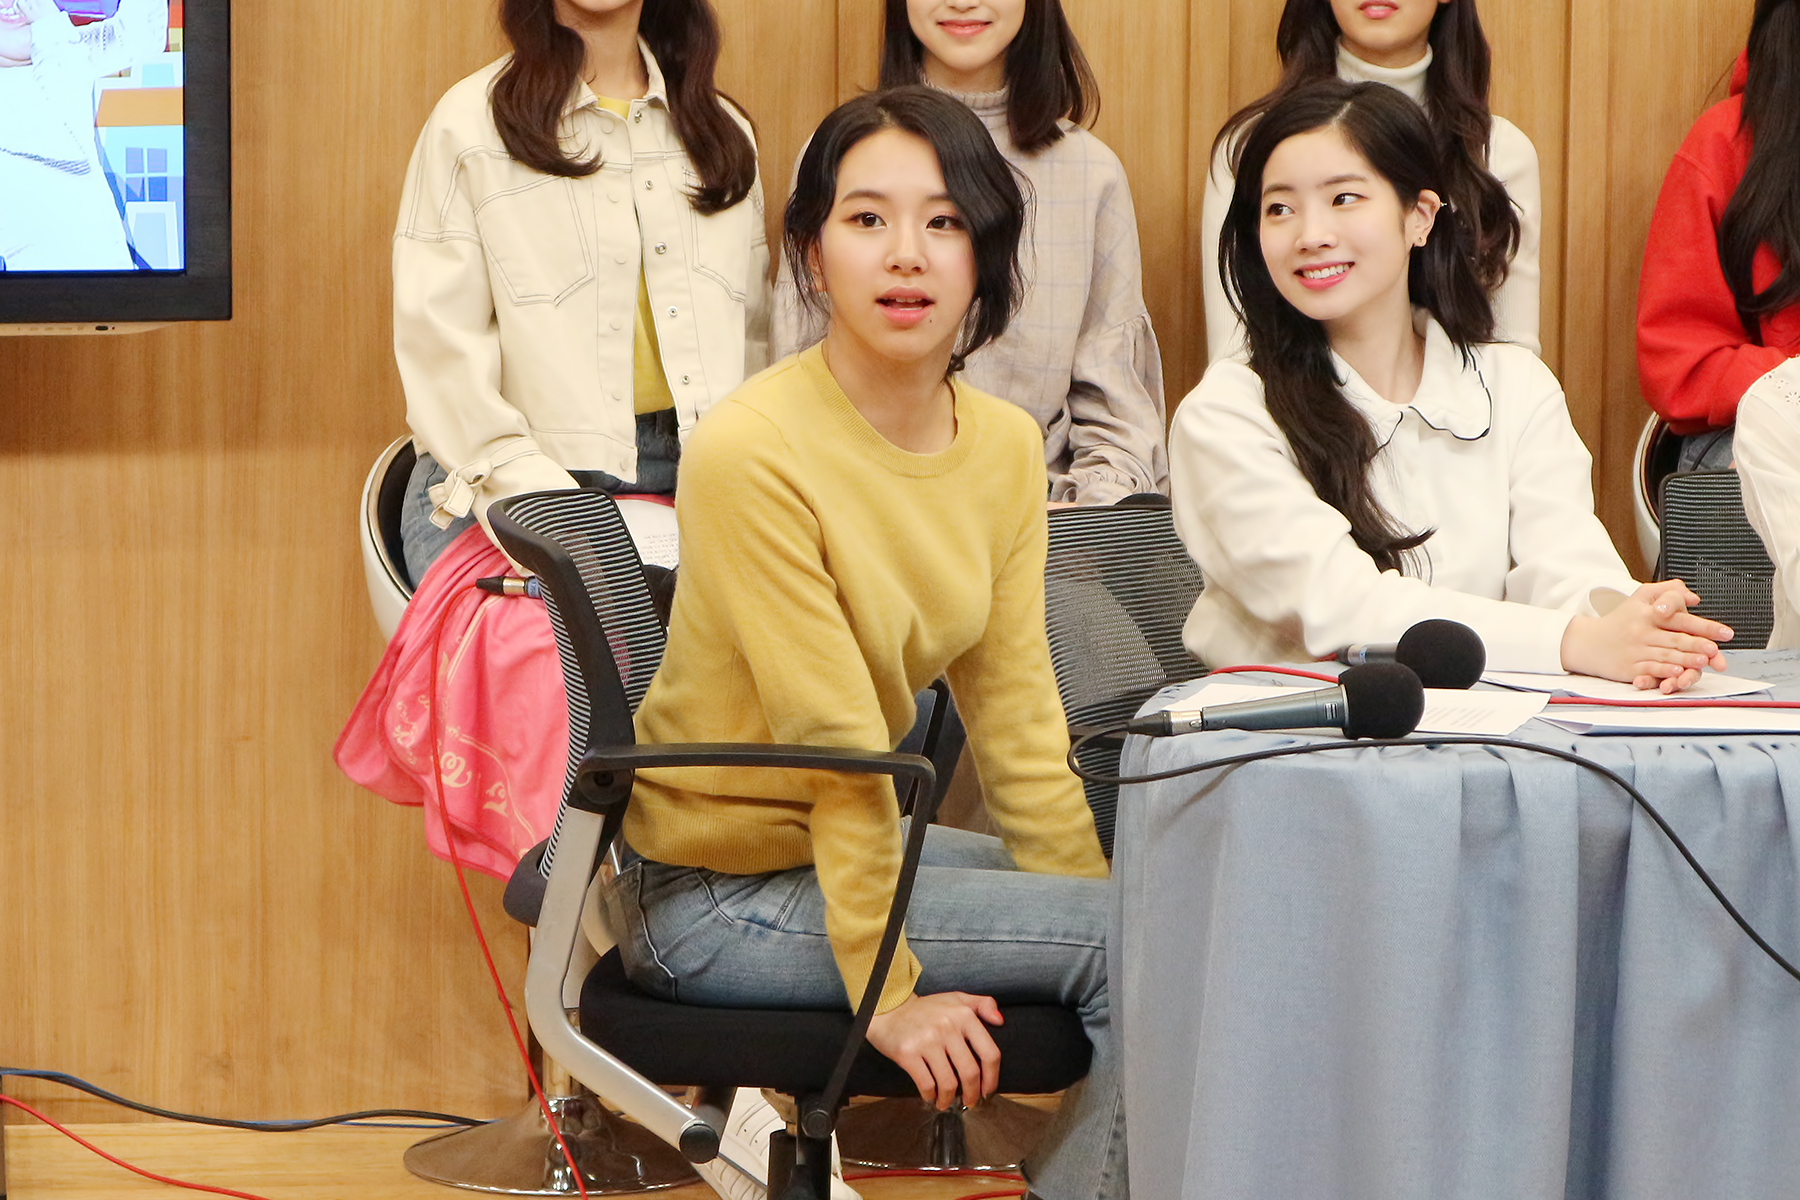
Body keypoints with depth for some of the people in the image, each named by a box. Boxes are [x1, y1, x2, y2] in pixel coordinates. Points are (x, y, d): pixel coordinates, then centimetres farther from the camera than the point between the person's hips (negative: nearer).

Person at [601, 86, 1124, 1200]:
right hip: (717, 898, -8)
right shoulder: (752, 450, -22)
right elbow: (835, 743, -21)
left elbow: (1018, 717, 5)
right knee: (1151, 950, -14)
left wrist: (1094, 902, 0)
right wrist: (889, 992, -18)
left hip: (843, 843, 8)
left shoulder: (1006, 447, 1)